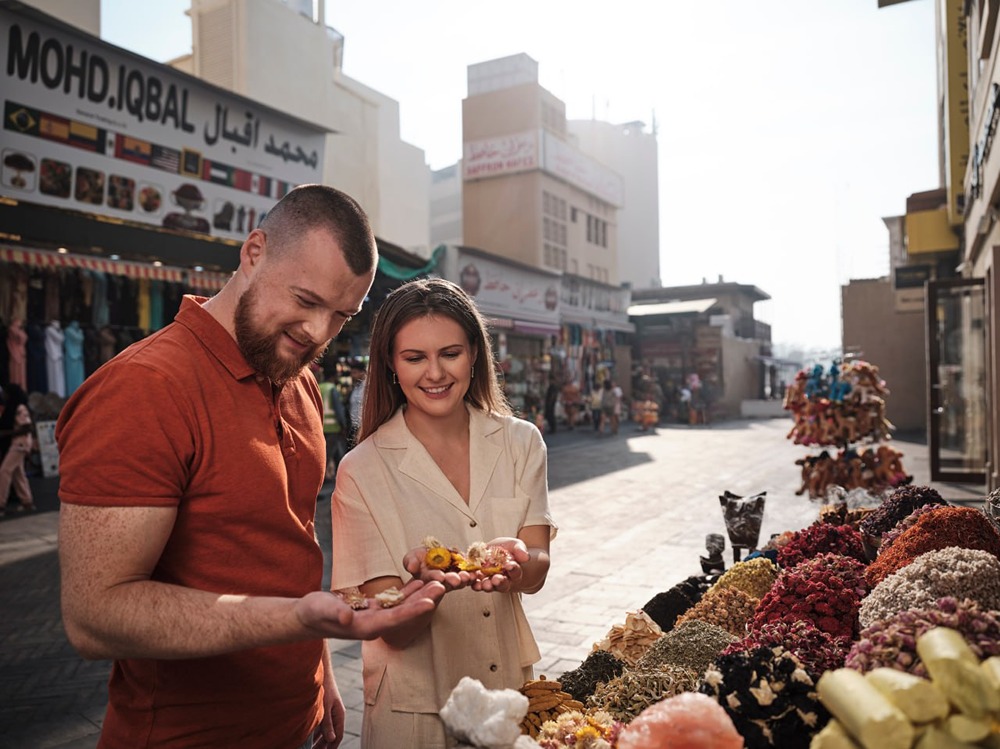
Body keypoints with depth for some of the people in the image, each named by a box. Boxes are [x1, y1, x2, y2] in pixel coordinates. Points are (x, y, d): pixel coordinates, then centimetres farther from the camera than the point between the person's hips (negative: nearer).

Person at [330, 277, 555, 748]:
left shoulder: (520, 443, -5)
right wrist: (428, 584, -35)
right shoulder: (363, 471, -13)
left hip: (512, 690, 3)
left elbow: (537, 573, -11)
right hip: (415, 705, -2)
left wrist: (516, 562, -32)